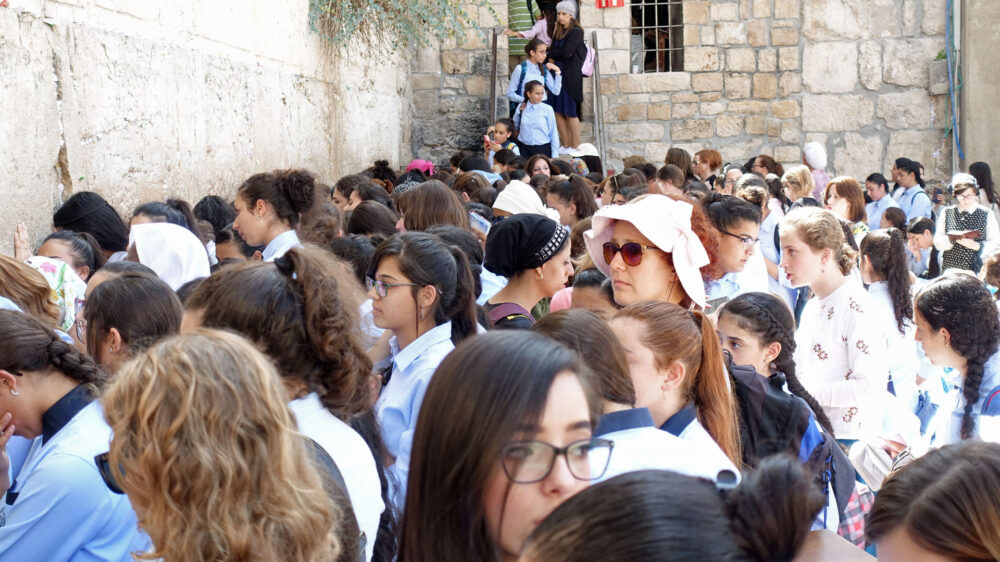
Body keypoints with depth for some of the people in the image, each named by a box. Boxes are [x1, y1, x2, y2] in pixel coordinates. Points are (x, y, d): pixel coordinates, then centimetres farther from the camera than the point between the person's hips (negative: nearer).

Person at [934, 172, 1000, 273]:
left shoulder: (987, 214, 3)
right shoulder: (946, 213, 8)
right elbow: (937, 243, 5)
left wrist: (977, 246, -16)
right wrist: (952, 239, -13)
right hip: (950, 269, 1)